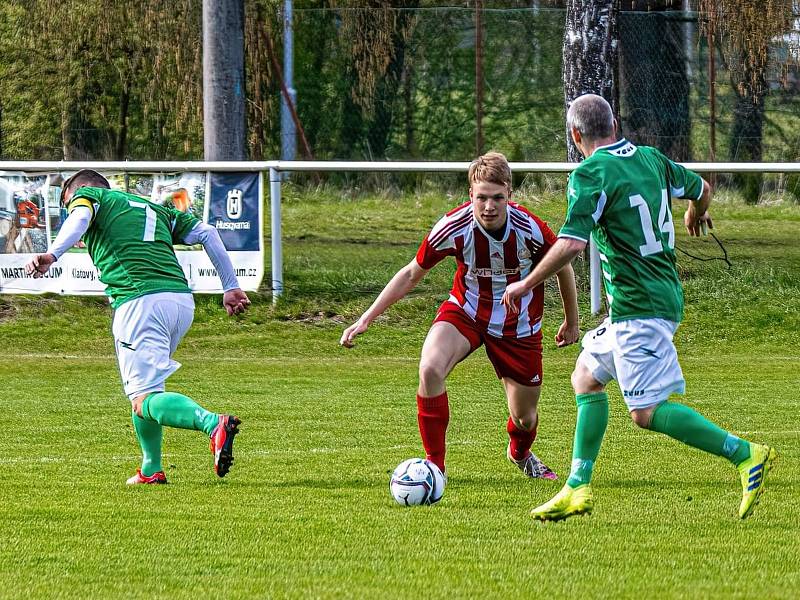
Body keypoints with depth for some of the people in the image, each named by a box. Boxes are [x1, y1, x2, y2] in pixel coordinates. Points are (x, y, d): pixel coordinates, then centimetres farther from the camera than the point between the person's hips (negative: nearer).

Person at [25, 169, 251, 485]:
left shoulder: (87, 196, 16)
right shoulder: (154, 208, 32)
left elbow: (79, 218, -8)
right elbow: (206, 233, 24)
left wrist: (52, 254, -25)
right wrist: (231, 286, 23)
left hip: (140, 301, -7)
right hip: (183, 299, 7)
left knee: (145, 401, -12)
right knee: (144, 383, 26)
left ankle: (214, 424, -37)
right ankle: (151, 469, 21)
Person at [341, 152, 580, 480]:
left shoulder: (530, 229, -25)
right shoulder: (455, 226, -24)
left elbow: (563, 268, -3)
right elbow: (411, 274, -8)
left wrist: (571, 322, 11)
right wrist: (365, 320, -10)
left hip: (518, 326, 1)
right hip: (465, 312, 0)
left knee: (524, 418, 8)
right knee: (430, 369, -31)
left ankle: (520, 453, 48)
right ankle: (434, 463, -16)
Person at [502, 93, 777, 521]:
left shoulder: (590, 174, -15)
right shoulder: (650, 159, 8)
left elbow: (572, 244, -24)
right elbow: (701, 189, 23)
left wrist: (526, 284, -12)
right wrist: (696, 216, 47)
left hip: (639, 310, -9)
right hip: (664, 295, 9)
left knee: (647, 412, -9)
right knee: (586, 377, 19)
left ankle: (745, 454, -11)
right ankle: (577, 489, 18)